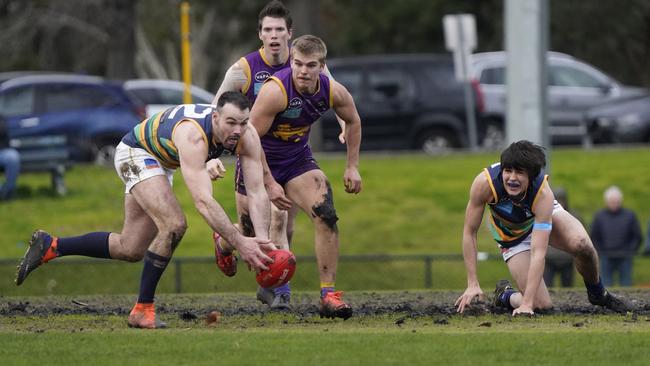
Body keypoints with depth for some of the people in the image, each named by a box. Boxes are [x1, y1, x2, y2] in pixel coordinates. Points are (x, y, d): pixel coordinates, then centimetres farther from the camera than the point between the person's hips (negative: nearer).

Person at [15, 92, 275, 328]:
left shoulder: (247, 136, -22)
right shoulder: (193, 136, -42)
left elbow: (257, 192, -24)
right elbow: (203, 201, -50)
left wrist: (263, 238, -39)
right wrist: (238, 242, -55)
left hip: (161, 162, 8)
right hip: (136, 153, -8)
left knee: (130, 250, 10)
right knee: (174, 225, -27)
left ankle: (49, 246, 23)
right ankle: (142, 310, -15)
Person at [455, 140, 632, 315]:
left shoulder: (544, 194, -38)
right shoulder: (484, 183, -36)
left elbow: (538, 253, -41)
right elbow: (469, 232, -23)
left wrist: (527, 303, -47)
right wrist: (472, 285, -26)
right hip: (513, 237, 0)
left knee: (581, 244, -34)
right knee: (542, 305, -15)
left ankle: (597, 293, -1)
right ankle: (504, 294, 20)